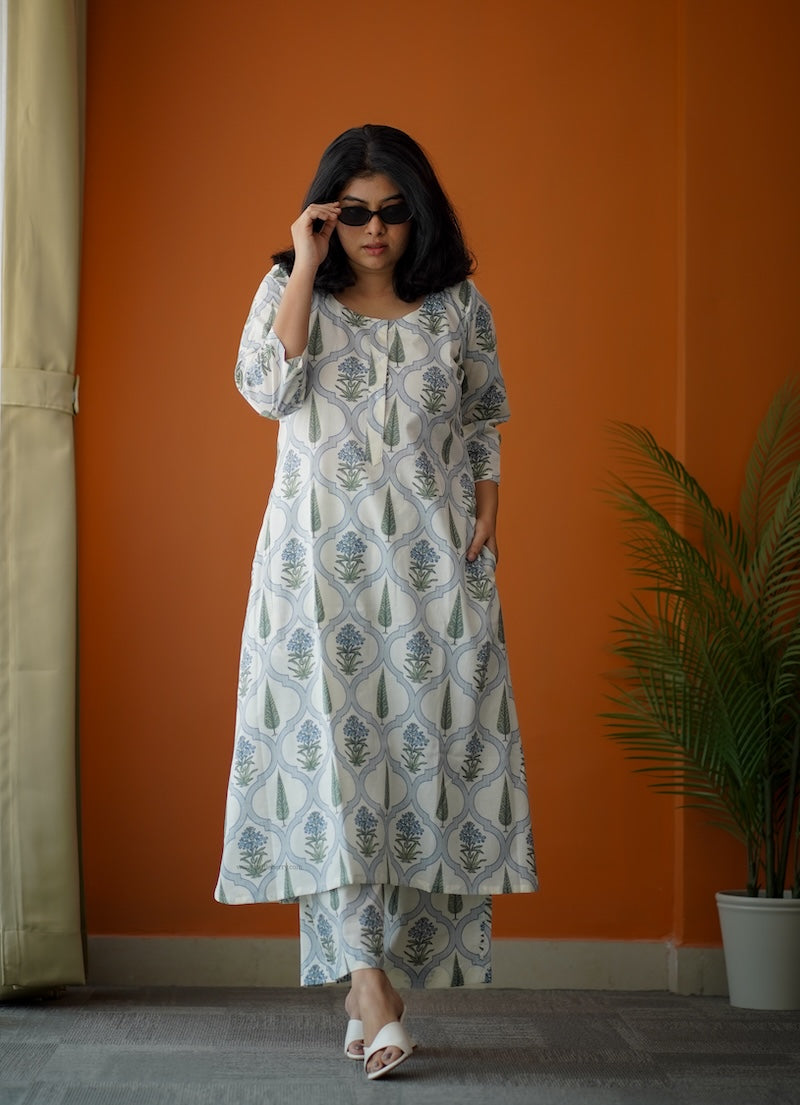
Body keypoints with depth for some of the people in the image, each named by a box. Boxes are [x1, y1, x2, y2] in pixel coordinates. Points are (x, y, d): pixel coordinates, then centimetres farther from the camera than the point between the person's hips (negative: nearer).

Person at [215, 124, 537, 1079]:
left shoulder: (458, 306, 9)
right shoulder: (290, 291, 6)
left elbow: (485, 419, 16)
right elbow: (267, 390, -11)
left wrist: (486, 508, 1)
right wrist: (306, 267, -10)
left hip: (432, 561, 2)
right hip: (318, 560, -1)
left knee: (425, 741, -3)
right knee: (329, 742, -11)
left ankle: (374, 969, 7)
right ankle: (368, 977, -12)